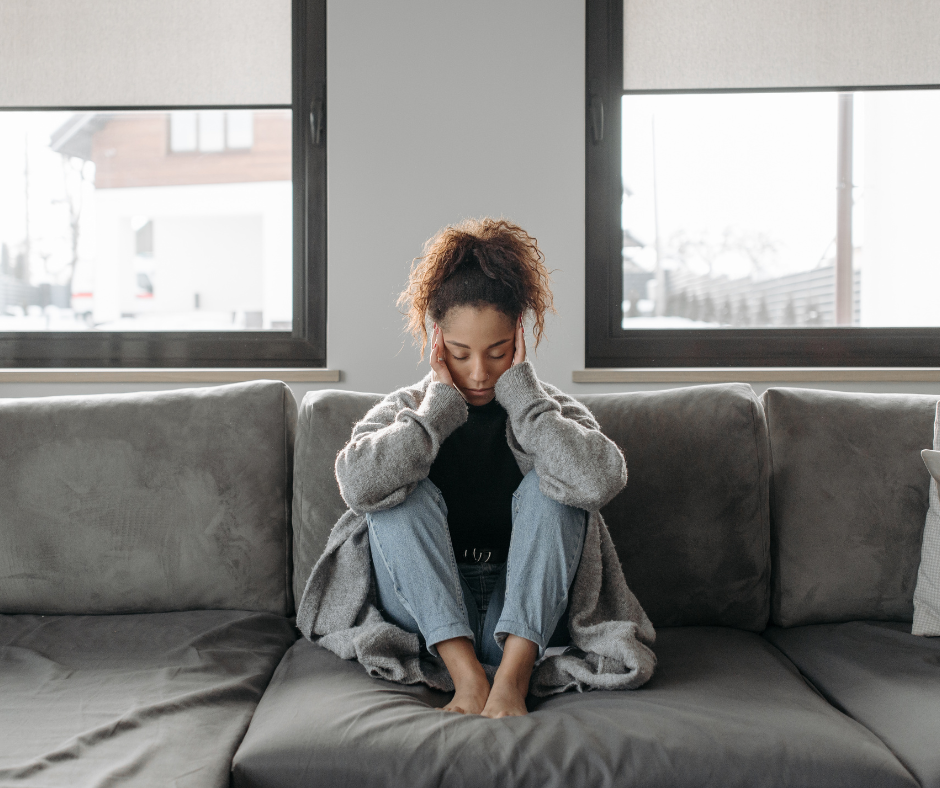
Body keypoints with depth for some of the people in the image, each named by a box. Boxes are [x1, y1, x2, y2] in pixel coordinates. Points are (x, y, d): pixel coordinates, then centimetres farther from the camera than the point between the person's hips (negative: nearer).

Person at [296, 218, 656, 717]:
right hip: (428, 616, 1)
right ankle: (466, 673, -28)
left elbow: (600, 480, -26)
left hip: (527, 612, 0)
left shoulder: (550, 411, -1)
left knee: (547, 485, -21)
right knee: (404, 495, -21)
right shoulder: (404, 411, 0)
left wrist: (520, 393, -19)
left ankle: (513, 675, -28)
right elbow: (360, 485, -24)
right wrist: (441, 404, -19)